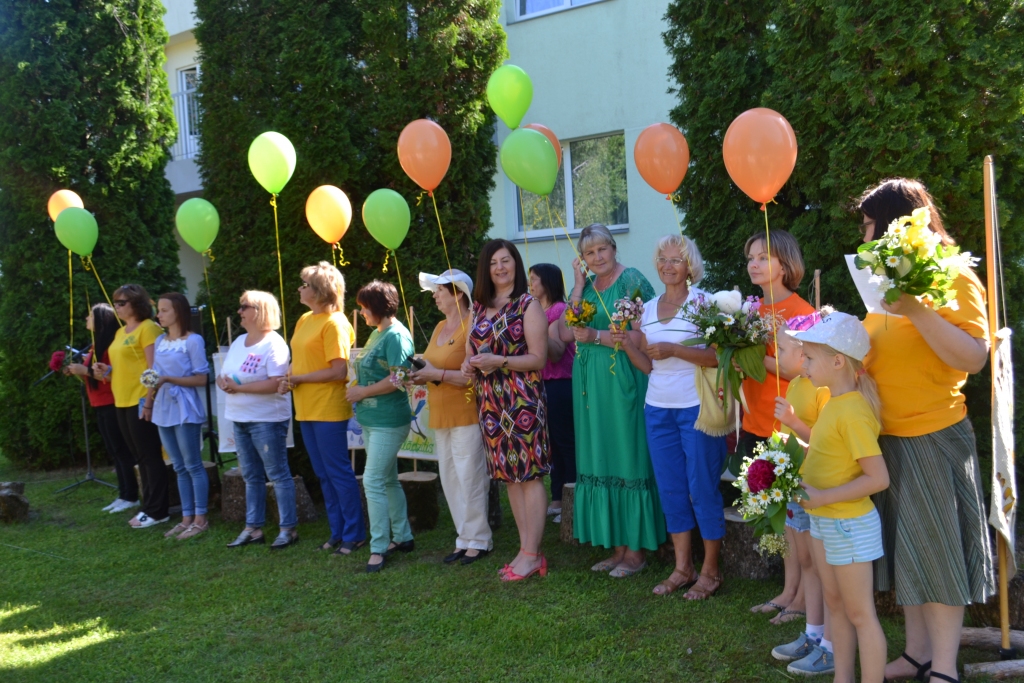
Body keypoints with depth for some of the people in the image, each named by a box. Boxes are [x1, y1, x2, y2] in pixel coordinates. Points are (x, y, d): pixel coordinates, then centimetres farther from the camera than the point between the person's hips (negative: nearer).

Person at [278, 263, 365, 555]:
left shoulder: (334, 323, -14)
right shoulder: (305, 320, 12)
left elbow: (339, 371, -19)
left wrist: (299, 378, -12)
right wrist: (288, 378, 0)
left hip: (329, 410, -9)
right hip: (306, 409, 9)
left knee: (338, 473, -1)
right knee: (324, 474, 14)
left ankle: (355, 534, 9)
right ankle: (338, 532, 24)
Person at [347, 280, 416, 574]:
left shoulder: (396, 335, -16)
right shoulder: (377, 333, 12)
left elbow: (396, 380, -23)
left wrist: (363, 392, -14)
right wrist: (359, 394, 5)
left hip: (388, 421, -10)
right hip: (371, 419, 10)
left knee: (374, 481, -9)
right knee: (388, 481, 16)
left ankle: (378, 548, -2)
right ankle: (402, 537, 27)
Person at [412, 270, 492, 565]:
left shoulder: (472, 325, -12)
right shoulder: (440, 327, 14)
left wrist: (437, 374, -20)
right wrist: (419, 374, 2)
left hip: (467, 415, -9)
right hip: (441, 416, 9)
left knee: (469, 478, -4)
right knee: (450, 480, 11)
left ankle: (478, 541, 9)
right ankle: (464, 539, 21)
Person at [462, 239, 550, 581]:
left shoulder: (528, 305, -4)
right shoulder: (479, 308, 14)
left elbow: (538, 359, -9)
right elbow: (471, 351, 23)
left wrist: (498, 361, -19)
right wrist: (469, 364, 1)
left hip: (522, 399, -6)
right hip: (490, 401, 7)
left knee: (529, 473, -4)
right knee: (508, 474, 9)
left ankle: (532, 555, 2)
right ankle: (526, 549, 17)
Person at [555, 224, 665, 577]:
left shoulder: (632, 281, -6)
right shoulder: (585, 285, 13)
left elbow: (642, 336, -14)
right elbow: (566, 333, 2)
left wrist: (598, 336, -18)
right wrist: (579, 285, -1)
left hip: (624, 380, -7)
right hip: (590, 384, 7)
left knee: (628, 460, -1)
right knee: (601, 462, 9)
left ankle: (636, 550, 9)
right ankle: (617, 546, 19)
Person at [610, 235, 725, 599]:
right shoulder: (648, 309, 12)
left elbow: (719, 356, -14)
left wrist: (673, 349, -22)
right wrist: (626, 343, -2)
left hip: (697, 408, -6)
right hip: (658, 409, 6)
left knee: (702, 489, 0)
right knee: (670, 490, 10)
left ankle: (710, 570, 14)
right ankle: (682, 568, 22)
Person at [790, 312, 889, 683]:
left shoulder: (853, 412, -24)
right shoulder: (834, 402, 4)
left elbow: (878, 478, -25)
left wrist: (823, 497, -25)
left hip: (849, 525, -10)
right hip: (823, 521, 10)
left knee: (860, 614, 4)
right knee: (835, 604, 20)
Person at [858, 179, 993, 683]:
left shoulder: (953, 278, -11)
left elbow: (973, 358, -23)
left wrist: (916, 310, -29)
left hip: (932, 438, -8)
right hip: (886, 438, 8)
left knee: (937, 551, 1)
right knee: (905, 547, 14)